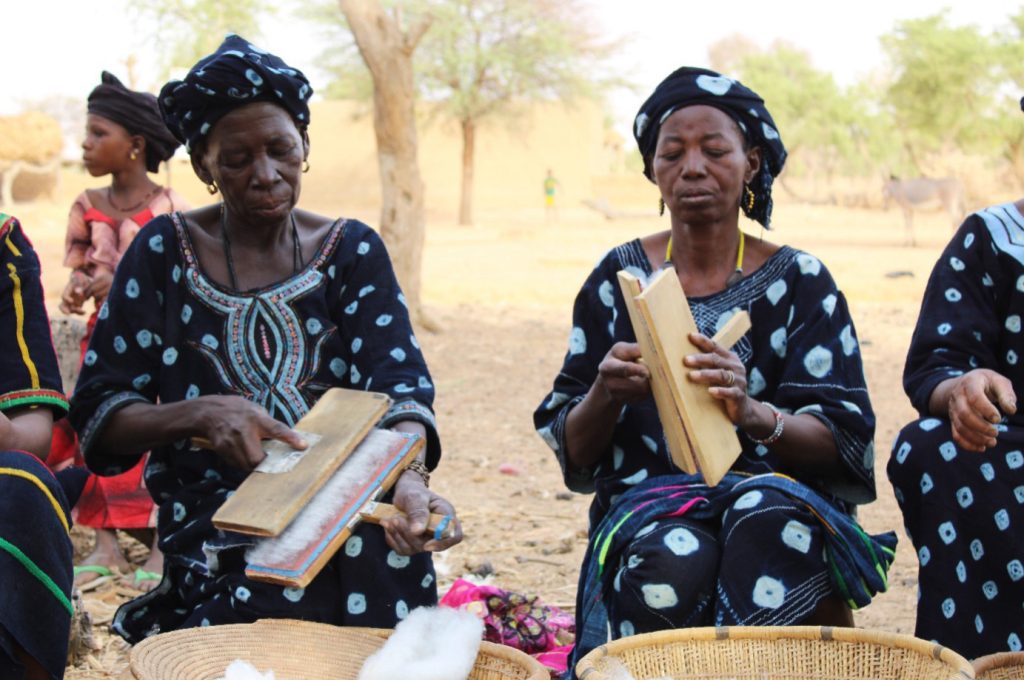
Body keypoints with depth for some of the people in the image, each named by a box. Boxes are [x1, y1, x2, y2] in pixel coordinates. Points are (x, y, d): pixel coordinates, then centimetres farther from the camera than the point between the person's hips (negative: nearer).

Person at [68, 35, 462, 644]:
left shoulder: (353, 250, 7)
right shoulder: (165, 252, 4)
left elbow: (399, 384, -8)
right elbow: (98, 415, 0)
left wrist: (409, 477, -31)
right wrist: (201, 413, -20)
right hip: (212, 520, -2)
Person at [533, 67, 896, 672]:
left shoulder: (799, 281, 6)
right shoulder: (618, 277, 8)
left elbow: (844, 439, -4)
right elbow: (573, 451, 6)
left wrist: (755, 414, -26)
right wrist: (606, 396, -18)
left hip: (781, 492, 0)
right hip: (648, 500, 1)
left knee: (767, 516, -36)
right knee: (671, 559, -35)